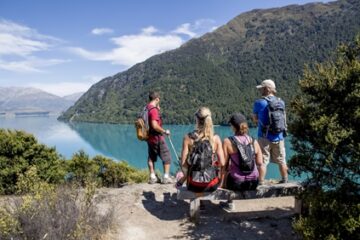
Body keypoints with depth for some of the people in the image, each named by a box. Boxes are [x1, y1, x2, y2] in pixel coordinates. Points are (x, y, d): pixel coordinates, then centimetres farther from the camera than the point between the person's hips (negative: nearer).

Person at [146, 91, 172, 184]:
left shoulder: (146, 108, 7)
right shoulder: (154, 110, -20)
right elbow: (154, 125, -28)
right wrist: (164, 131, -15)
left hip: (149, 137, 9)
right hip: (157, 138, -9)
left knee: (151, 157, 15)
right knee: (167, 157, 4)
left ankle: (152, 177, 20)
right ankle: (166, 177, 5)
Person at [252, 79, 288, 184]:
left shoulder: (259, 103, -11)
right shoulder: (281, 102, 4)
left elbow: (255, 119, -1)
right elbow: (284, 120, 12)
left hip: (265, 137, -4)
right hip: (279, 136, 5)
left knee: (262, 161, 2)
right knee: (281, 160, 17)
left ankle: (261, 182, 2)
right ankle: (284, 180, 30)